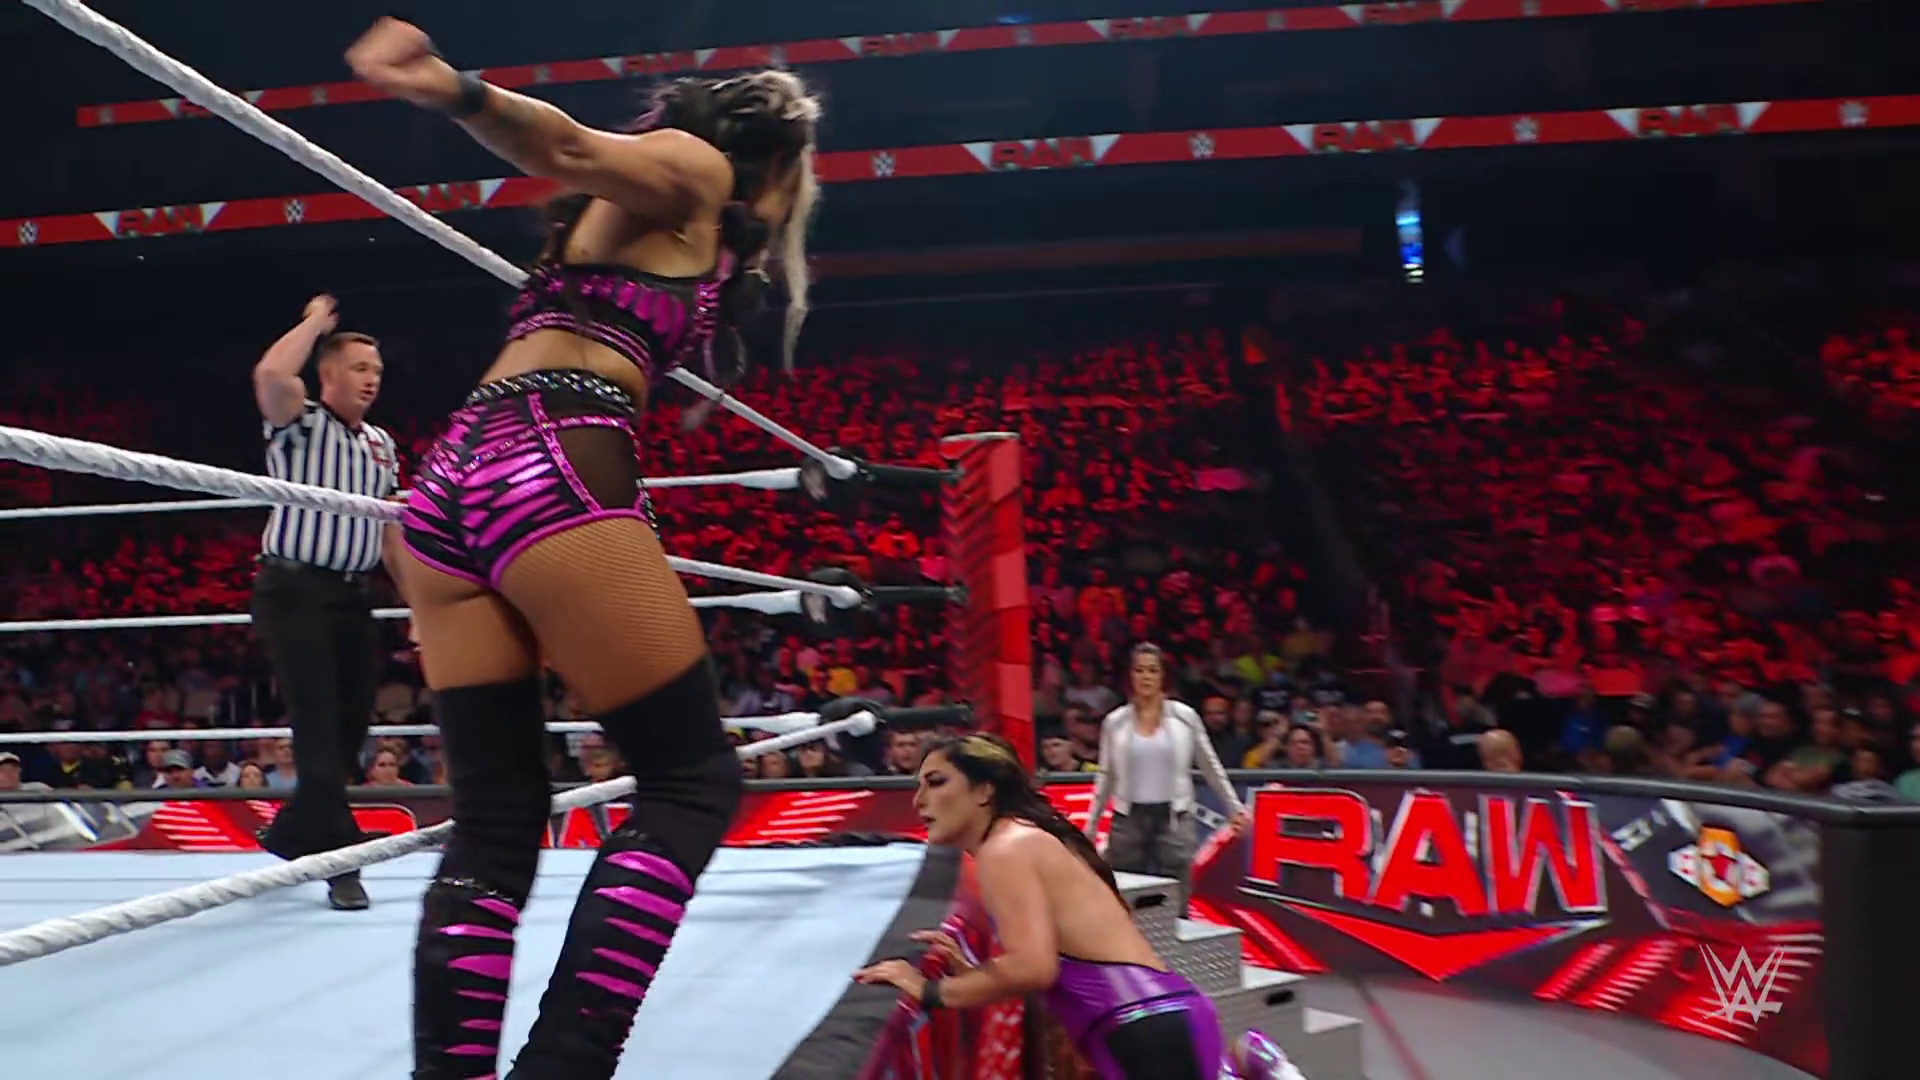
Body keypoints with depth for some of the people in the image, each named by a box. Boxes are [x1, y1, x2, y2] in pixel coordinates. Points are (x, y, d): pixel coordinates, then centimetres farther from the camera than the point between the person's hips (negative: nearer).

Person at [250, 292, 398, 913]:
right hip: (294, 590, -7)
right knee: (318, 725, -9)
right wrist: (315, 321, -11)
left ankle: (291, 834, 29)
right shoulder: (301, 425, -4)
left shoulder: (381, 444, 14)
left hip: (353, 595, 7)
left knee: (351, 724, 10)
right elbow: (271, 374, -27)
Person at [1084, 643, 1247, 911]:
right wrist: (1089, 828, 12)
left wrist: (1235, 808, 8)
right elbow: (1105, 778, 11)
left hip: (1173, 820, -1)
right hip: (1128, 821, 1)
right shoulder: (1114, 722, 2)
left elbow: (1211, 767, 10)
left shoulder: (1185, 716, 0)